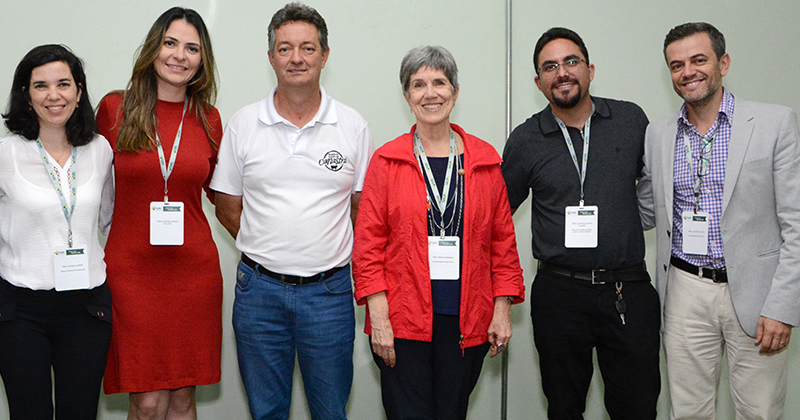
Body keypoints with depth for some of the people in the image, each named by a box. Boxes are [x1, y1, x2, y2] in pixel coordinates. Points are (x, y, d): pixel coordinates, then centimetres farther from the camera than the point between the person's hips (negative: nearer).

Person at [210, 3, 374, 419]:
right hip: (259, 290, 1)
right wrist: (270, 252, 2)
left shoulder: (352, 126, 1)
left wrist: (326, 254, 4)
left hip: (329, 291, 0)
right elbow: (228, 208, 7)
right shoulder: (243, 124, 1)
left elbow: (362, 208, 8)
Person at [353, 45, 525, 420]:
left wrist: (502, 310, 3)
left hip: (468, 324, 2)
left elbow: (503, 240, 9)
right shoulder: (387, 161, 1)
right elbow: (368, 243, -2)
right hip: (402, 323, -2)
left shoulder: (485, 161, 7)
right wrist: (378, 318, -8)